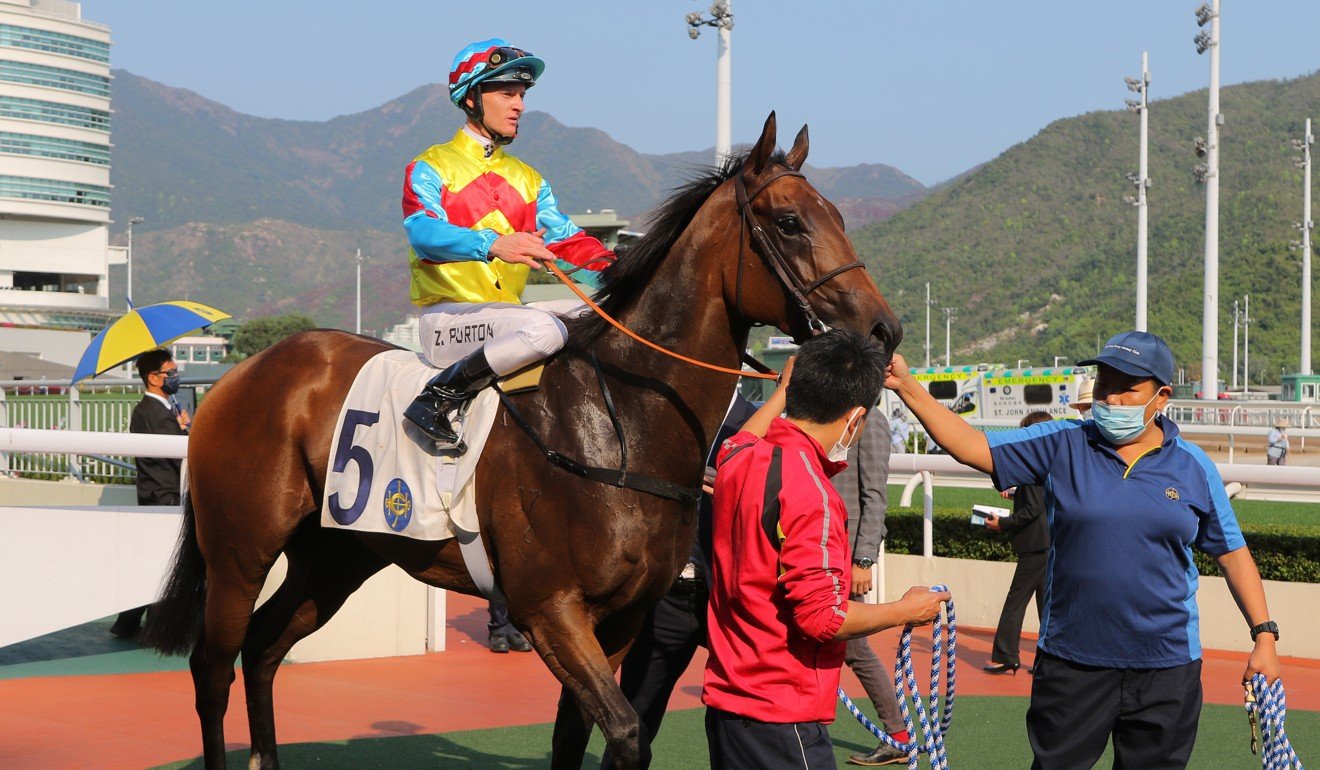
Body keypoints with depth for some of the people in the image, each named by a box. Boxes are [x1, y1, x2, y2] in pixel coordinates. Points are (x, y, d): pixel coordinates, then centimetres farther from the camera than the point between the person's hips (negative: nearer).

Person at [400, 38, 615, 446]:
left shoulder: (527, 179, 21)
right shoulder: (429, 169, 0)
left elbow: (567, 240, 9)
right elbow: (424, 232, -20)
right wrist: (492, 243, -39)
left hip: (506, 313, 6)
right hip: (445, 316, -6)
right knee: (544, 329, -32)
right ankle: (435, 400, -21)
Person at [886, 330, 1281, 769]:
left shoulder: (1193, 468, 3)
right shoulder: (1063, 445, 1)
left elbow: (1231, 552, 9)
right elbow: (971, 447, -4)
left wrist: (1264, 635, 3)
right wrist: (907, 386, -13)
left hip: (1167, 667, 0)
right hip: (1071, 662, 0)